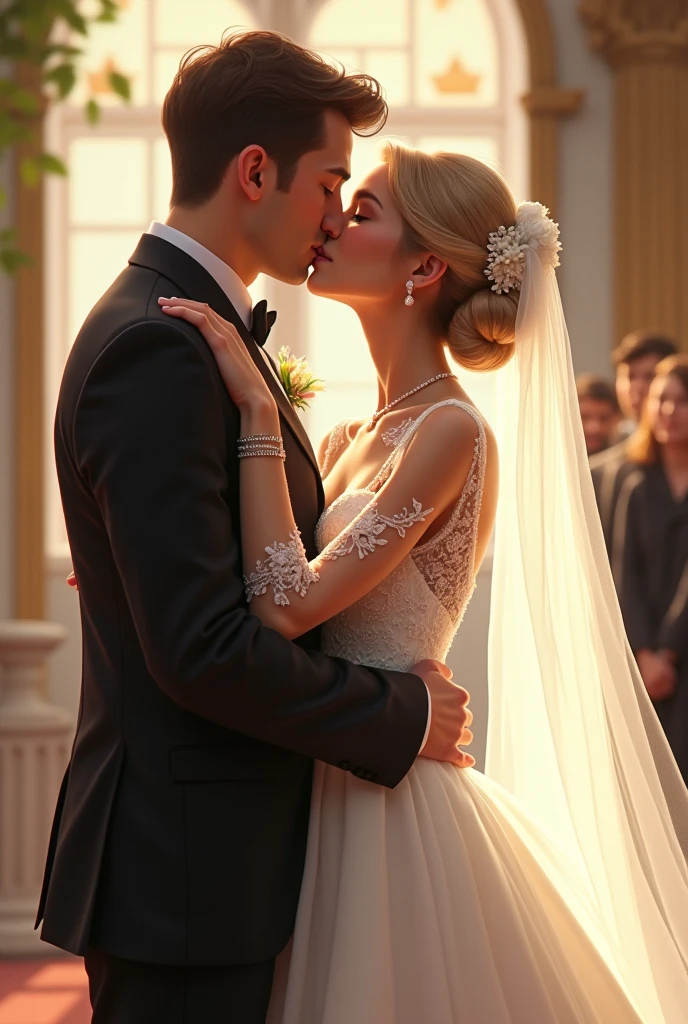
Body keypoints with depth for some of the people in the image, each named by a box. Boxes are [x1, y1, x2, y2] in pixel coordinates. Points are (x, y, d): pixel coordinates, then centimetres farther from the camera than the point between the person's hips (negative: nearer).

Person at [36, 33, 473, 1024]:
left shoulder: (193, 328, 15)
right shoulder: (158, 349, -18)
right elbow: (201, 647, -24)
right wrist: (401, 715, -13)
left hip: (221, 859, 10)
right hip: (186, 874, -10)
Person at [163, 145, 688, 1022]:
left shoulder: (451, 433, -15)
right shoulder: (353, 439, 10)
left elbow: (287, 604, -24)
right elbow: (274, 600, 11)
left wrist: (258, 409, -21)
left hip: (389, 811, -8)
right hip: (330, 801, 8)